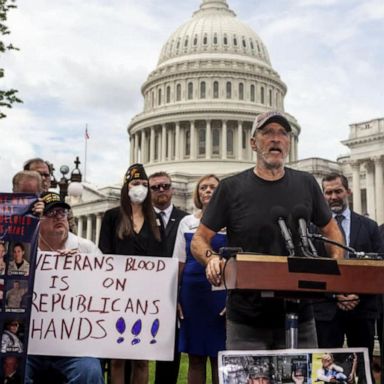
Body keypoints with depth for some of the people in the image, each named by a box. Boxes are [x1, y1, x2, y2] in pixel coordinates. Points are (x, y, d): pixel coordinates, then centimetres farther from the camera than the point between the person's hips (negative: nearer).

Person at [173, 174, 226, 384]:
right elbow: (179, 262, 10)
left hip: (219, 291, -2)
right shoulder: (187, 222, 10)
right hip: (191, 292, 3)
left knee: (219, 356, 2)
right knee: (195, 357, 8)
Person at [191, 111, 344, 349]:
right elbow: (200, 240, 2)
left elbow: (330, 229, 18)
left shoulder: (306, 184, 5)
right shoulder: (232, 188, -2)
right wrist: (211, 259, -20)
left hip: (299, 318, 2)